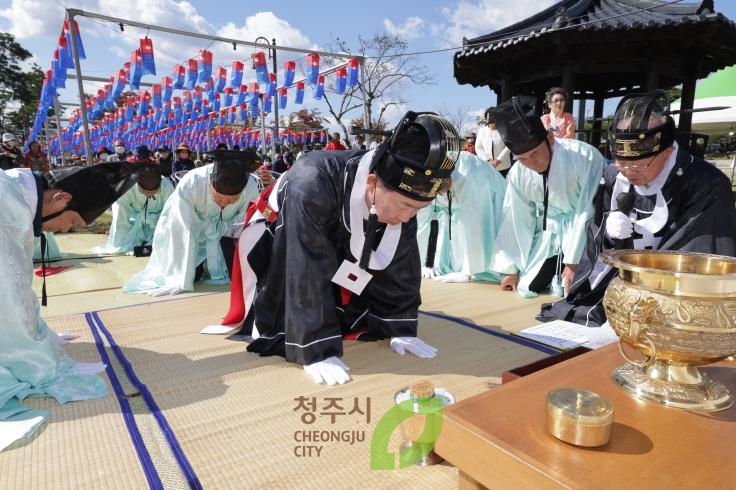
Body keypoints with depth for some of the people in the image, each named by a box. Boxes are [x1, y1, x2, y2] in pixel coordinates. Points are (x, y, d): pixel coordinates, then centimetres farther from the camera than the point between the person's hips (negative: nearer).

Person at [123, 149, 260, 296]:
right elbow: (182, 233, -35)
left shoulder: (251, 188, -31)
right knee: (192, 275, -11)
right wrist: (179, 282, -34)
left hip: (223, 234, 2)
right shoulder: (189, 184, -37)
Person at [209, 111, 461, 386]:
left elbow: (400, 265, -12)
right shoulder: (312, 186, -42)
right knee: (277, 336, -8)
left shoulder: (402, 195, -22)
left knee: (355, 318, 5)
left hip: (335, 245, 5)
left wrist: (401, 328, -11)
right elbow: (306, 272, -40)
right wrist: (318, 352, -37)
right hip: (276, 239, -5)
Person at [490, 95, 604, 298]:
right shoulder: (517, 174, -11)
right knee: (527, 290, 3)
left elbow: (589, 211, -20)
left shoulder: (586, 157, -24)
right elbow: (516, 221, -2)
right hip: (547, 237, 4)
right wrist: (511, 269, 2)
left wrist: (574, 261, -18)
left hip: (584, 234, -4)